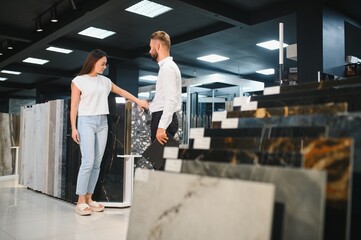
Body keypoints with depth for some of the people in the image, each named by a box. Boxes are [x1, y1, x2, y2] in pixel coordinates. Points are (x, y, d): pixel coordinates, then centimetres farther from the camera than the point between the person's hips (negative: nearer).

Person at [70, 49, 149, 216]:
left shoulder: (105, 81, 15)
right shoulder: (79, 80, 2)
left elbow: (122, 92, 27)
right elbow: (74, 106, -2)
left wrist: (138, 101, 23)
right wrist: (73, 128, -9)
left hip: (102, 123, 5)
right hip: (86, 122, -5)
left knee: (97, 163, 1)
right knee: (88, 162, -13)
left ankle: (89, 199, 8)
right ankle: (80, 201, -6)